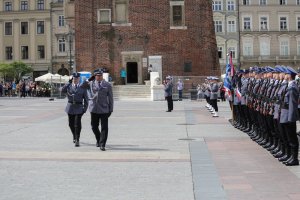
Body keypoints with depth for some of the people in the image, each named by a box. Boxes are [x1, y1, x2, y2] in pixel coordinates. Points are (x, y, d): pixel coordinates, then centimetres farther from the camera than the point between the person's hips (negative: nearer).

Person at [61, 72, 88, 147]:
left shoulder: (82, 87, 4)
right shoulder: (69, 86, 8)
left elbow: (86, 99, 5)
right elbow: (62, 90, -11)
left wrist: (85, 108, -3)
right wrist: (69, 83, -5)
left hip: (79, 107, -2)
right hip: (70, 107, 2)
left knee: (77, 124, -10)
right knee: (71, 124, 9)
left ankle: (77, 140, -5)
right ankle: (74, 136, 34)